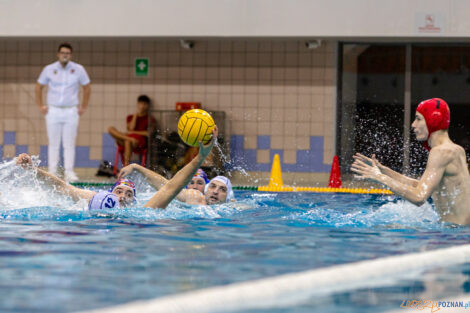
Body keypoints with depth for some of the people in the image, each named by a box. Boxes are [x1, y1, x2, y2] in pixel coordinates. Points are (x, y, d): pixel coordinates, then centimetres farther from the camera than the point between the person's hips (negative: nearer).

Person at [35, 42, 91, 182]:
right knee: (53, 144, 1)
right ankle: (52, 173, 3)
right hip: (53, 111, 0)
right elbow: (38, 87, 13)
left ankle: (69, 172, -2)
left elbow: (87, 88, 12)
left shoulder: (78, 70, 2)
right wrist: (40, 106, 6)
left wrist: (83, 107, 7)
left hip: (71, 111, 0)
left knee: (69, 144, -2)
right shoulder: (49, 69, 2)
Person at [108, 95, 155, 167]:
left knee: (127, 142, -40)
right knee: (111, 129, -17)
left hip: (141, 142, -4)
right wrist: (136, 115, 5)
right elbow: (131, 128, 2)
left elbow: (149, 133, -4)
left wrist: (133, 132, -6)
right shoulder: (130, 117, 20)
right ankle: (130, 138, -35)